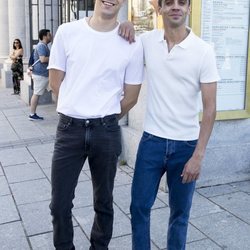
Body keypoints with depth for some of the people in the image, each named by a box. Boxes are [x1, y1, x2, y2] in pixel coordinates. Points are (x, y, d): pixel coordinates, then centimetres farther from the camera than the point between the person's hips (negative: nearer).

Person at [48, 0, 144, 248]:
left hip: (107, 132, 0)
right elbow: (55, 81, 6)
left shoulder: (132, 44, -3)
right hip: (69, 128, 1)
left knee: (103, 202, 15)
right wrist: (78, 109, 9)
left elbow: (130, 97, 4)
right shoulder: (67, 32, -1)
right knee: (60, 203, 8)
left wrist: (103, 121, 11)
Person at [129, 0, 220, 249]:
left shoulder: (204, 51, -9)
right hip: (152, 140, 2)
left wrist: (198, 155, -12)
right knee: (139, 207, 10)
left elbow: (210, 108, -8)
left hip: (186, 145, -2)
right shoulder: (146, 41, -2)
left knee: (180, 212, 13)